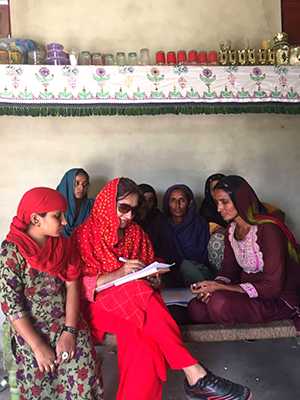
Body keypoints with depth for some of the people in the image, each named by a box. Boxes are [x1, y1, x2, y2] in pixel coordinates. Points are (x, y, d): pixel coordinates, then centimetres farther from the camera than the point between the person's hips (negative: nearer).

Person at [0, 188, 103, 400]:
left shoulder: (64, 245, 2)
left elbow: (72, 286, -2)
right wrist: (38, 346, -14)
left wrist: (69, 332, -11)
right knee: (38, 372, -13)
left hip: (65, 322, 3)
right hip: (30, 329, -2)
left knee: (83, 372, -9)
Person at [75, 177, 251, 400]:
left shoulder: (136, 233, 12)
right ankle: (195, 375, -34)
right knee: (138, 291, -34)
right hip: (101, 305, -4)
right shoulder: (85, 234, -2)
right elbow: (80, 285, -10)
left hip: (136, 303, 4)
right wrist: (119, 273, -22)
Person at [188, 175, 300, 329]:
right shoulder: (232, 229, 4)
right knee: (196, 308, -14)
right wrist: (213, 286, -16)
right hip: (246, 291, 7)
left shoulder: (268, 229, -20)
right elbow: (228, 270, 8)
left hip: (279, 300, -7)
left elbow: (272, 287, -22)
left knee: (219, 302, -31)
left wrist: (219, 288, -24)